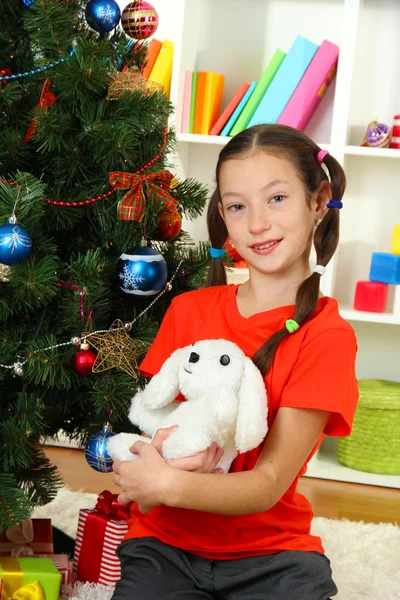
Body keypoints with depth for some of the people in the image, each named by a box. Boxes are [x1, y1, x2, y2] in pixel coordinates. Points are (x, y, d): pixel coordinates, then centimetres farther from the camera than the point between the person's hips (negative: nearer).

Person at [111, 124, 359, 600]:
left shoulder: (327, 336, -8)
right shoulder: (187, 311, 3)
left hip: (269, 551, -1)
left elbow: (269, 486, -13)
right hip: (166, 542, 2)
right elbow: (147, 426, 2)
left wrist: (171, 485, -29)